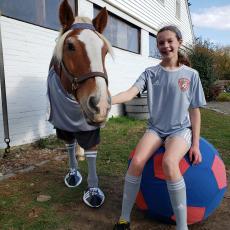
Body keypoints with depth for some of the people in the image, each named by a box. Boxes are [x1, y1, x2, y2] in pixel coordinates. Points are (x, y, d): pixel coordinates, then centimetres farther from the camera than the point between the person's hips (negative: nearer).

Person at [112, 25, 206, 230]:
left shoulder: (191, 74, 1)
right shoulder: (150, 73, 3)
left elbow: (195, 111, 2)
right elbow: (131, 93, -14)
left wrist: (195, 144, -4)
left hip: (181, 129, -1)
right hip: (155, 128, 2)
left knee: (169, 163, -33)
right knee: (137, 162, -25)